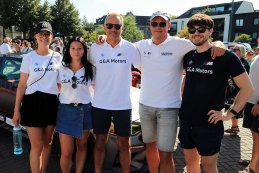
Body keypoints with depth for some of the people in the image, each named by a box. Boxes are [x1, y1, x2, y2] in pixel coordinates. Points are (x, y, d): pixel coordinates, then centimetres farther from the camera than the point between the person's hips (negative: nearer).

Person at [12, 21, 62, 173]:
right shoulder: (29, 58, -1)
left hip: (51, 103, 3)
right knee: (37, 146, -1)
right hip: (32, 103, -3)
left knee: (48, 143, 14)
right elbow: (22, 85, 0)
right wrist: (17, 110, -2)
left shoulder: (58, 57, 6)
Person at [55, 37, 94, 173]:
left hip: (84, 110, 1)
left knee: (81, 146, 16)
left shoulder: (90, 69, -1)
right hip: (66, 110, 0)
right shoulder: (62, 69, 2)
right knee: (66, 152, -1)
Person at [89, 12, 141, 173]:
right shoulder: (95, 48, -2)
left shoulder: (130, 48, -6)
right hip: (100, 104, 1)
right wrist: (95, 85, 7)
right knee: (100, 143, 15)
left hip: (123, 104, -1)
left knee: (124, 144, 11)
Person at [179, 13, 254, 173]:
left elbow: (247, 88, -7)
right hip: (186, 121, 5)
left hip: (209, 124, -5)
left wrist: (229, 114, -11)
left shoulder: (225, 57, -11)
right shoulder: (188, 56, 4)